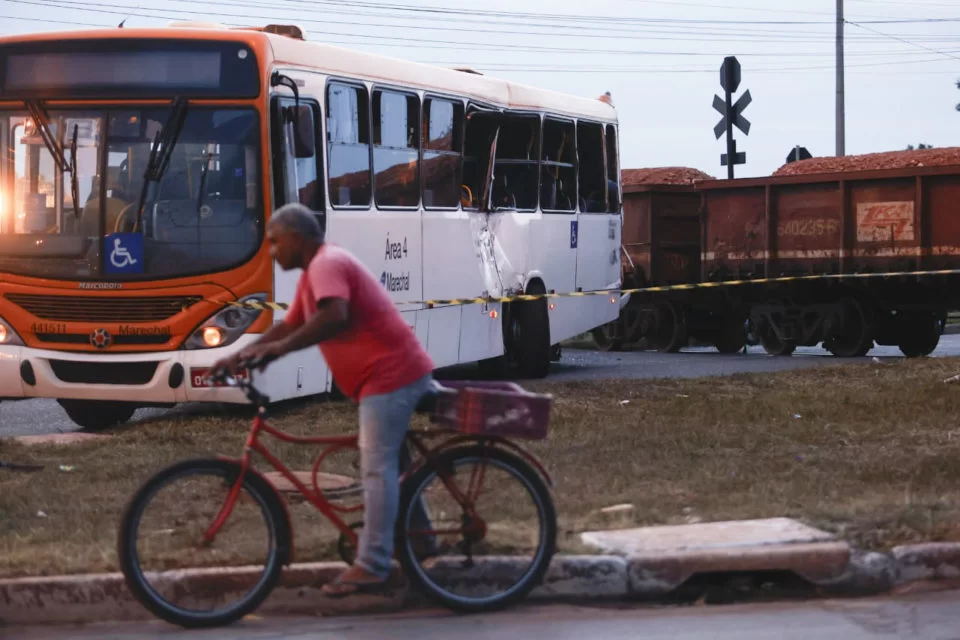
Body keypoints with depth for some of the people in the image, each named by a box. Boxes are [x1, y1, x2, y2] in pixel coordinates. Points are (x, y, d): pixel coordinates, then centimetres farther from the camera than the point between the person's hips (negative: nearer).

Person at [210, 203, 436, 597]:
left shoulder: (327, 264, -15)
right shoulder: (315, 272, 19)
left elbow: (334, 317, -33)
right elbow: (288, 326, 23)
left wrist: (279, 349, -32)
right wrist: (240, 356, 14)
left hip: (390, 374, -11)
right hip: (393, 373, 11)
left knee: (377, 468, -13)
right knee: (391, 463, 21)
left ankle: (370, 565, -15)